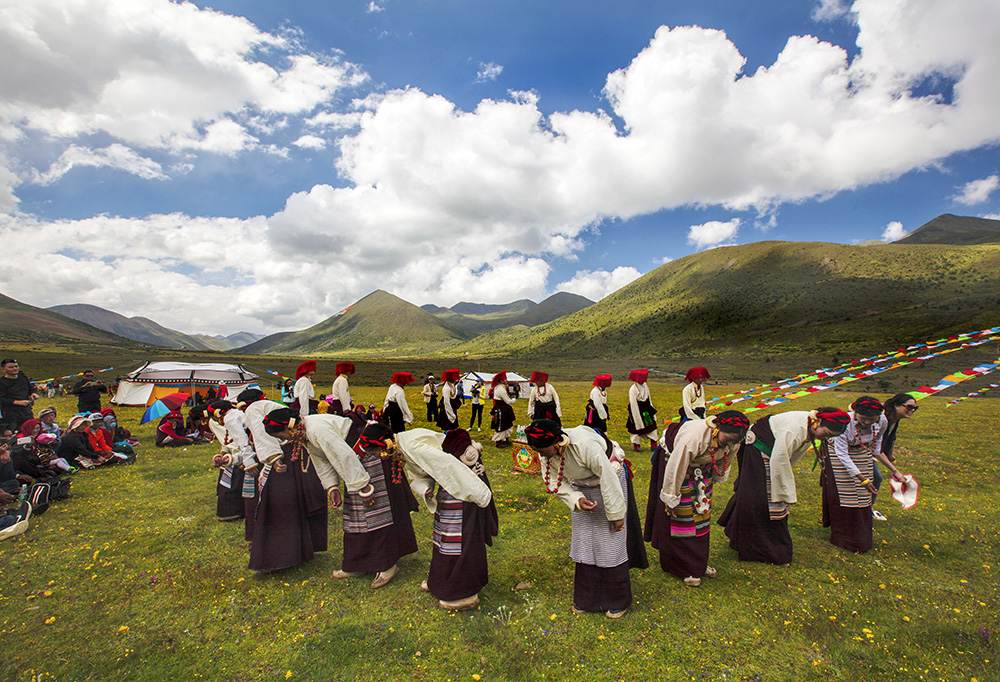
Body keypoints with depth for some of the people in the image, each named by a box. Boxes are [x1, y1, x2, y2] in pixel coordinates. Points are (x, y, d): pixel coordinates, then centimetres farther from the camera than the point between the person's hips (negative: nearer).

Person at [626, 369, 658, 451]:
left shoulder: (645, 386, 1)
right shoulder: (633, 389, -20)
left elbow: (648, 399, 13)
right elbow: (633, 404, -17)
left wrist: (651, 410, 14)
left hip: (646, 411, 6)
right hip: (638, 411, -6)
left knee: (652, 426, 6)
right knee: (637, 428, 7)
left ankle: (654, 445, 15)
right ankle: (636, 446, 23)